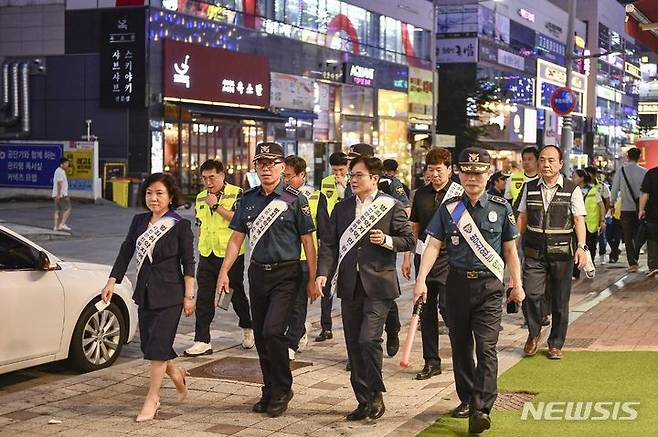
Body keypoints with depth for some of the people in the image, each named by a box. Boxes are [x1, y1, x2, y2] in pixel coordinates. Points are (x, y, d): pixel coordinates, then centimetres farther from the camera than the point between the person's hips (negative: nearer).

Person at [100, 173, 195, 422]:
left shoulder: (181, 225, -7)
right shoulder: (139, 221, 7)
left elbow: (188, 263, -6)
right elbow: (125, 252, 9)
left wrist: (189, 296, -9)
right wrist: (112, 282, 2)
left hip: (169, 294, -5)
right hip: (144, 293, 6)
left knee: (158, 345, -6)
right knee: (148, 344, 10)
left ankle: (152, 399, 5)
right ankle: (176, 374, 36)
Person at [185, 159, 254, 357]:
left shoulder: (236, 193, -7)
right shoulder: (200, 198, 12)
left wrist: (216, 206, -20)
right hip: (207, 256, 5)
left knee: (237, 295, 9)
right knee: (204, 299, -1)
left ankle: (247, 328, 34)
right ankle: (202, 341, 0)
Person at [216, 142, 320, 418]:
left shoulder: (295, 200, -5)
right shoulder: (248, 199, 8)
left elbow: (307, 241, -4)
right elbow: (236, 238, 11)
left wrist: (312, 279, -6)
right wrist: (224, 272, 2)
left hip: (285, 274, -5)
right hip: (257, 272, 5)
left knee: (272, 332, -15)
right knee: (260, 336, 9)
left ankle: (282, 390, 4)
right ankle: (270, 392, 22)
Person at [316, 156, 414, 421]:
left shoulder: (391, 207, 0)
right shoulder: (342, 208, 11)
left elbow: (409, 240, 3)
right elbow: (329, 244, 7)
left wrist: (387, 240, -16)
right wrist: (323, 273, -7)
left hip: (378, 285, -5)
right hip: (349, 286, 5)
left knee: (369, 339, -16)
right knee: (354, 345, 8)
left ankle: (376, 394, 3)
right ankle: (364, 400, 18)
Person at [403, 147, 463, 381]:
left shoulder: (459, 193, -4)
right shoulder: (421, 194, 10)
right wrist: (407, 258, 14)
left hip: (449, 258, -5)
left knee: (447, 306, -12)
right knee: (426, 309, 7)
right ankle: (431, 361, 16)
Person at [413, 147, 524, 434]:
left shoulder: (501, 208, 3)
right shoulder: (448, 208, 4)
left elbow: (510, 250, 9)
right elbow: (433, 245, 1)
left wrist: (517, 285, 8)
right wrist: (421, 280, -9)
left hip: (489, 285, -2)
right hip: (457, 283, 2)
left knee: (486, 347, -11)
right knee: (460, 346, 11)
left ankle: (482, 409, -14)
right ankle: (466, 400, 26)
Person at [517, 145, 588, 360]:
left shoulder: (572, 189, 0)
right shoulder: (530, 188, 8)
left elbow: (579, 220, -4)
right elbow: (522, 218, 13)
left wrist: (581, 247, -15)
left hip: (562, 254, -1)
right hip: (534, 252, 1)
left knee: (560, 300, 6)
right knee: (531, 294, -11)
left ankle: (555, 344, 22)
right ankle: (533, 334, 15)